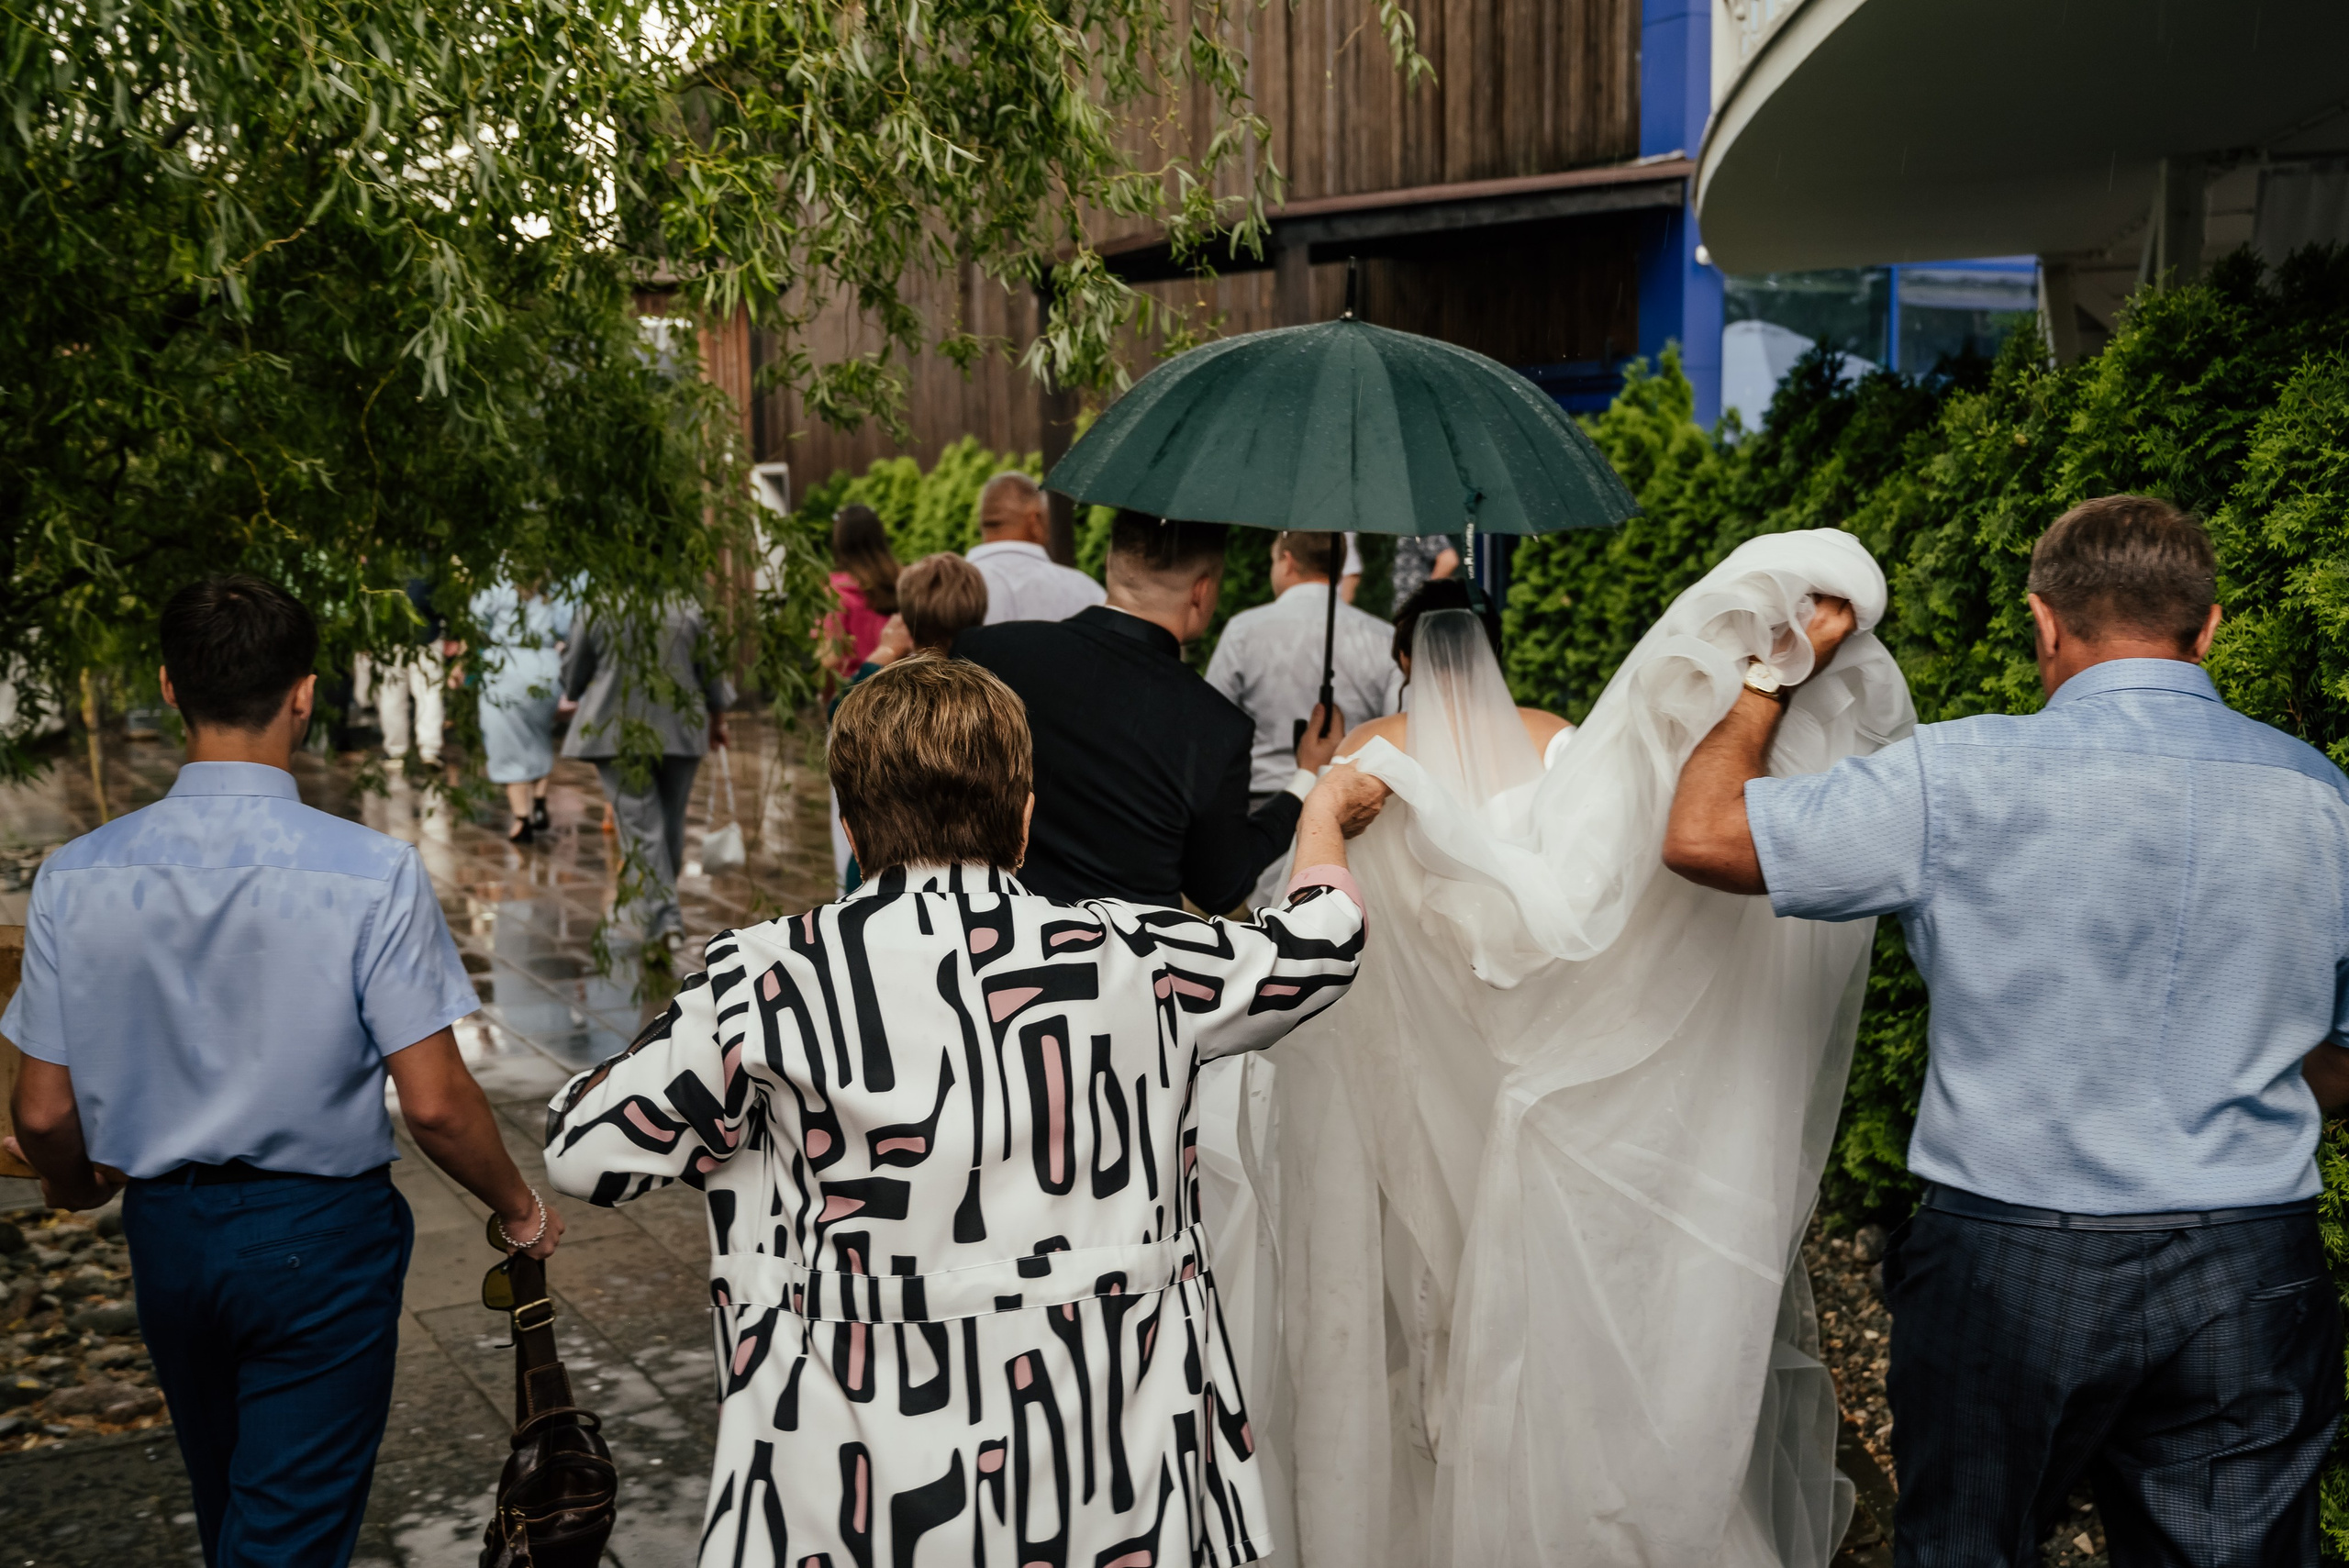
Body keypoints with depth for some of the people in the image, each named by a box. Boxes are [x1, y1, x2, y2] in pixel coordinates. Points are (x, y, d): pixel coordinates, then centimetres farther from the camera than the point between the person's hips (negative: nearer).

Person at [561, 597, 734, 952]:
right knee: (671, 821, 15)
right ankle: (662, 906, 28)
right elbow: (712, 674, 9)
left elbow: (573, 679, 3)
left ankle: (663, 919, -12)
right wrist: (718, 720, 25)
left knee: (639, 824, -2)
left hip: (616, 732, -2)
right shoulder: (687, 609, 1)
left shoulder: (595, 611, -5)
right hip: (680, 730, 3)